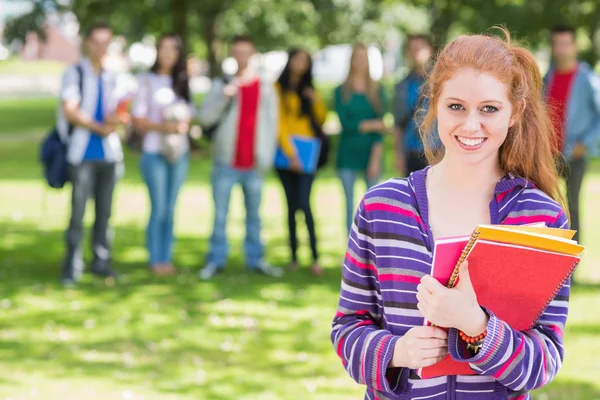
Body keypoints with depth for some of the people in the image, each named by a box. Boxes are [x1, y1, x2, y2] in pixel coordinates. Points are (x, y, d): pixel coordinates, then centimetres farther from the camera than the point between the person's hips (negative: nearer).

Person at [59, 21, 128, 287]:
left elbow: (119, 112, 15)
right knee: (78, 211, -7)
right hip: (82, 153, -5)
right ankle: (72, 267, -3)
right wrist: (100, 127, -10)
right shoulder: (74, 74, -1)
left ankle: (101, 262, 12)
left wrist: (117, 118, -9)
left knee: (105, 210, 5)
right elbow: (69, 111, -9)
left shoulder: (110, 78, 16)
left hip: (109, 153, 5)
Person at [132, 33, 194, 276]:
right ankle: (155, 259, 3)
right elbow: (138, 119, -4)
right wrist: (161, 127, -19)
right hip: (154, 152, -4)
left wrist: (184, 125, -7)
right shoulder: (147, 81, -2)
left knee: (170, 208, 7)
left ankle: (166, 258, 13)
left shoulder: (182, 82, 12)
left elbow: (189, 115, 15)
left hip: (180, 152, 4)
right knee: (159, 208, -6)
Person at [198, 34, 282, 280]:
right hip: (226, 162, -1)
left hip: (253, 165, 1)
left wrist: (266, 158, -1)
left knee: (253, 215, 8)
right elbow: (205, 117, -6)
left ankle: (255, 259, 14)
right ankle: (216, 260, 6)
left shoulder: (266, 88, 7)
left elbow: (271, 124, 7)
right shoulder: (221, 85, 3)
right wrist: (224, 97, -21)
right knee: (220, 215, 0)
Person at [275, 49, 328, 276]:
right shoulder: (278, 89, 4)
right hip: (286, 152, -1)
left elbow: (321, 120, 15)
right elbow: (278, 121, -2)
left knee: (304, 204, -12)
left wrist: (316, 101, -3)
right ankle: (294, 256, 7)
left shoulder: (309, 90, 16)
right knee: (292, 205, 1)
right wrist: (289, 152, -11)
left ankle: (315, 258, -15)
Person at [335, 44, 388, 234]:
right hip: (348, 154, 0)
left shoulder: (377, 91, 4)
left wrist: (376, 158, -11)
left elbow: (380, 127, -2)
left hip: (371, 153, 0)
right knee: (350, 204, 3)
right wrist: (371, 125, -10)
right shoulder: (341, 91, 5)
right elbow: (345, 123, -5)